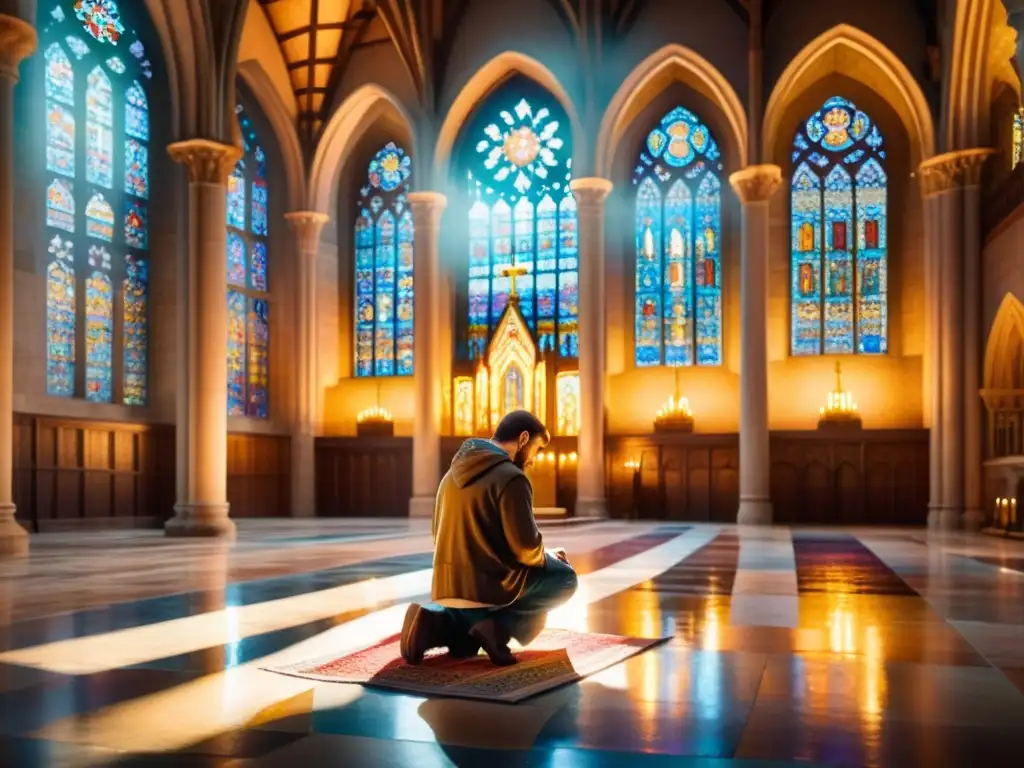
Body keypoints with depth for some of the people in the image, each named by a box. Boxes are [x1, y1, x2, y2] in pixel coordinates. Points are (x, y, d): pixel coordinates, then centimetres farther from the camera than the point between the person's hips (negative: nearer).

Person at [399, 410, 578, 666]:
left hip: (447, 589, 7)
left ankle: (437, 624, 3)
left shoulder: (453, 474, 12)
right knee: (565, 578, 14)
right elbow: (526, 547, -18)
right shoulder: (511, 478, -13)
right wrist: (547, 557, 7)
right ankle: (499, 625, -6)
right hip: (489, 585, -7)